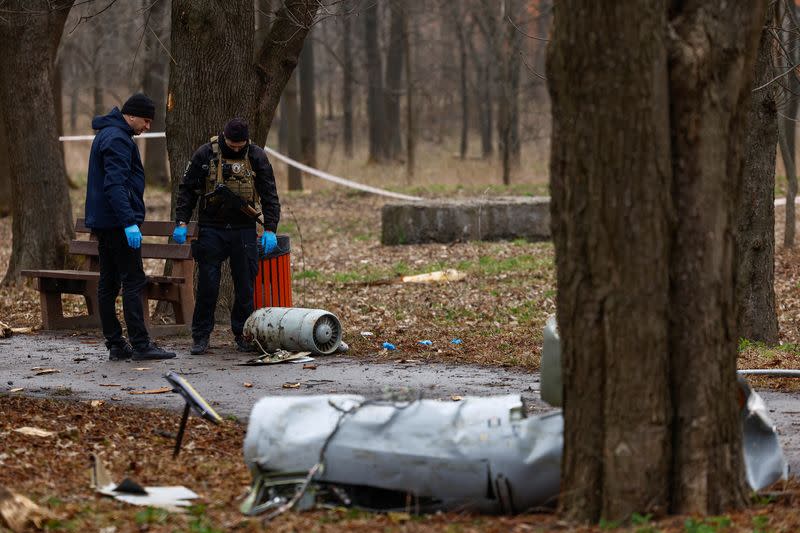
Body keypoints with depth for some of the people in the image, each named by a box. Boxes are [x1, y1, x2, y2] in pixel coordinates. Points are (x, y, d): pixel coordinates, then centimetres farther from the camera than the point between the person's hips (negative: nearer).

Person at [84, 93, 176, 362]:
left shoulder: (106, 135, 19)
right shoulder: (117, 139, -14)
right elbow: (115, 185, -24)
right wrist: (129, 222, -27)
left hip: (101, 223, 10)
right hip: (118, 222, -10)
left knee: (108, 284, 8)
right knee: (134, 281, -9)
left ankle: (115, 344, 11)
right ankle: (140, 344, -10)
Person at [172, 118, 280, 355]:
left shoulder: (257, 157, -1)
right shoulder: (205, 154, -4)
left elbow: (270, 195, 1)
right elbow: (187, 190, 2)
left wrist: (270, 229, -10)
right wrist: (181, 223, -6)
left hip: (244, 230, 1)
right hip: (211, 229, -1)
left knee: (245, 285, 4)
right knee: (207, 285, -2)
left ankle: (243, 335, 15)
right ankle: (201, 335, 7)